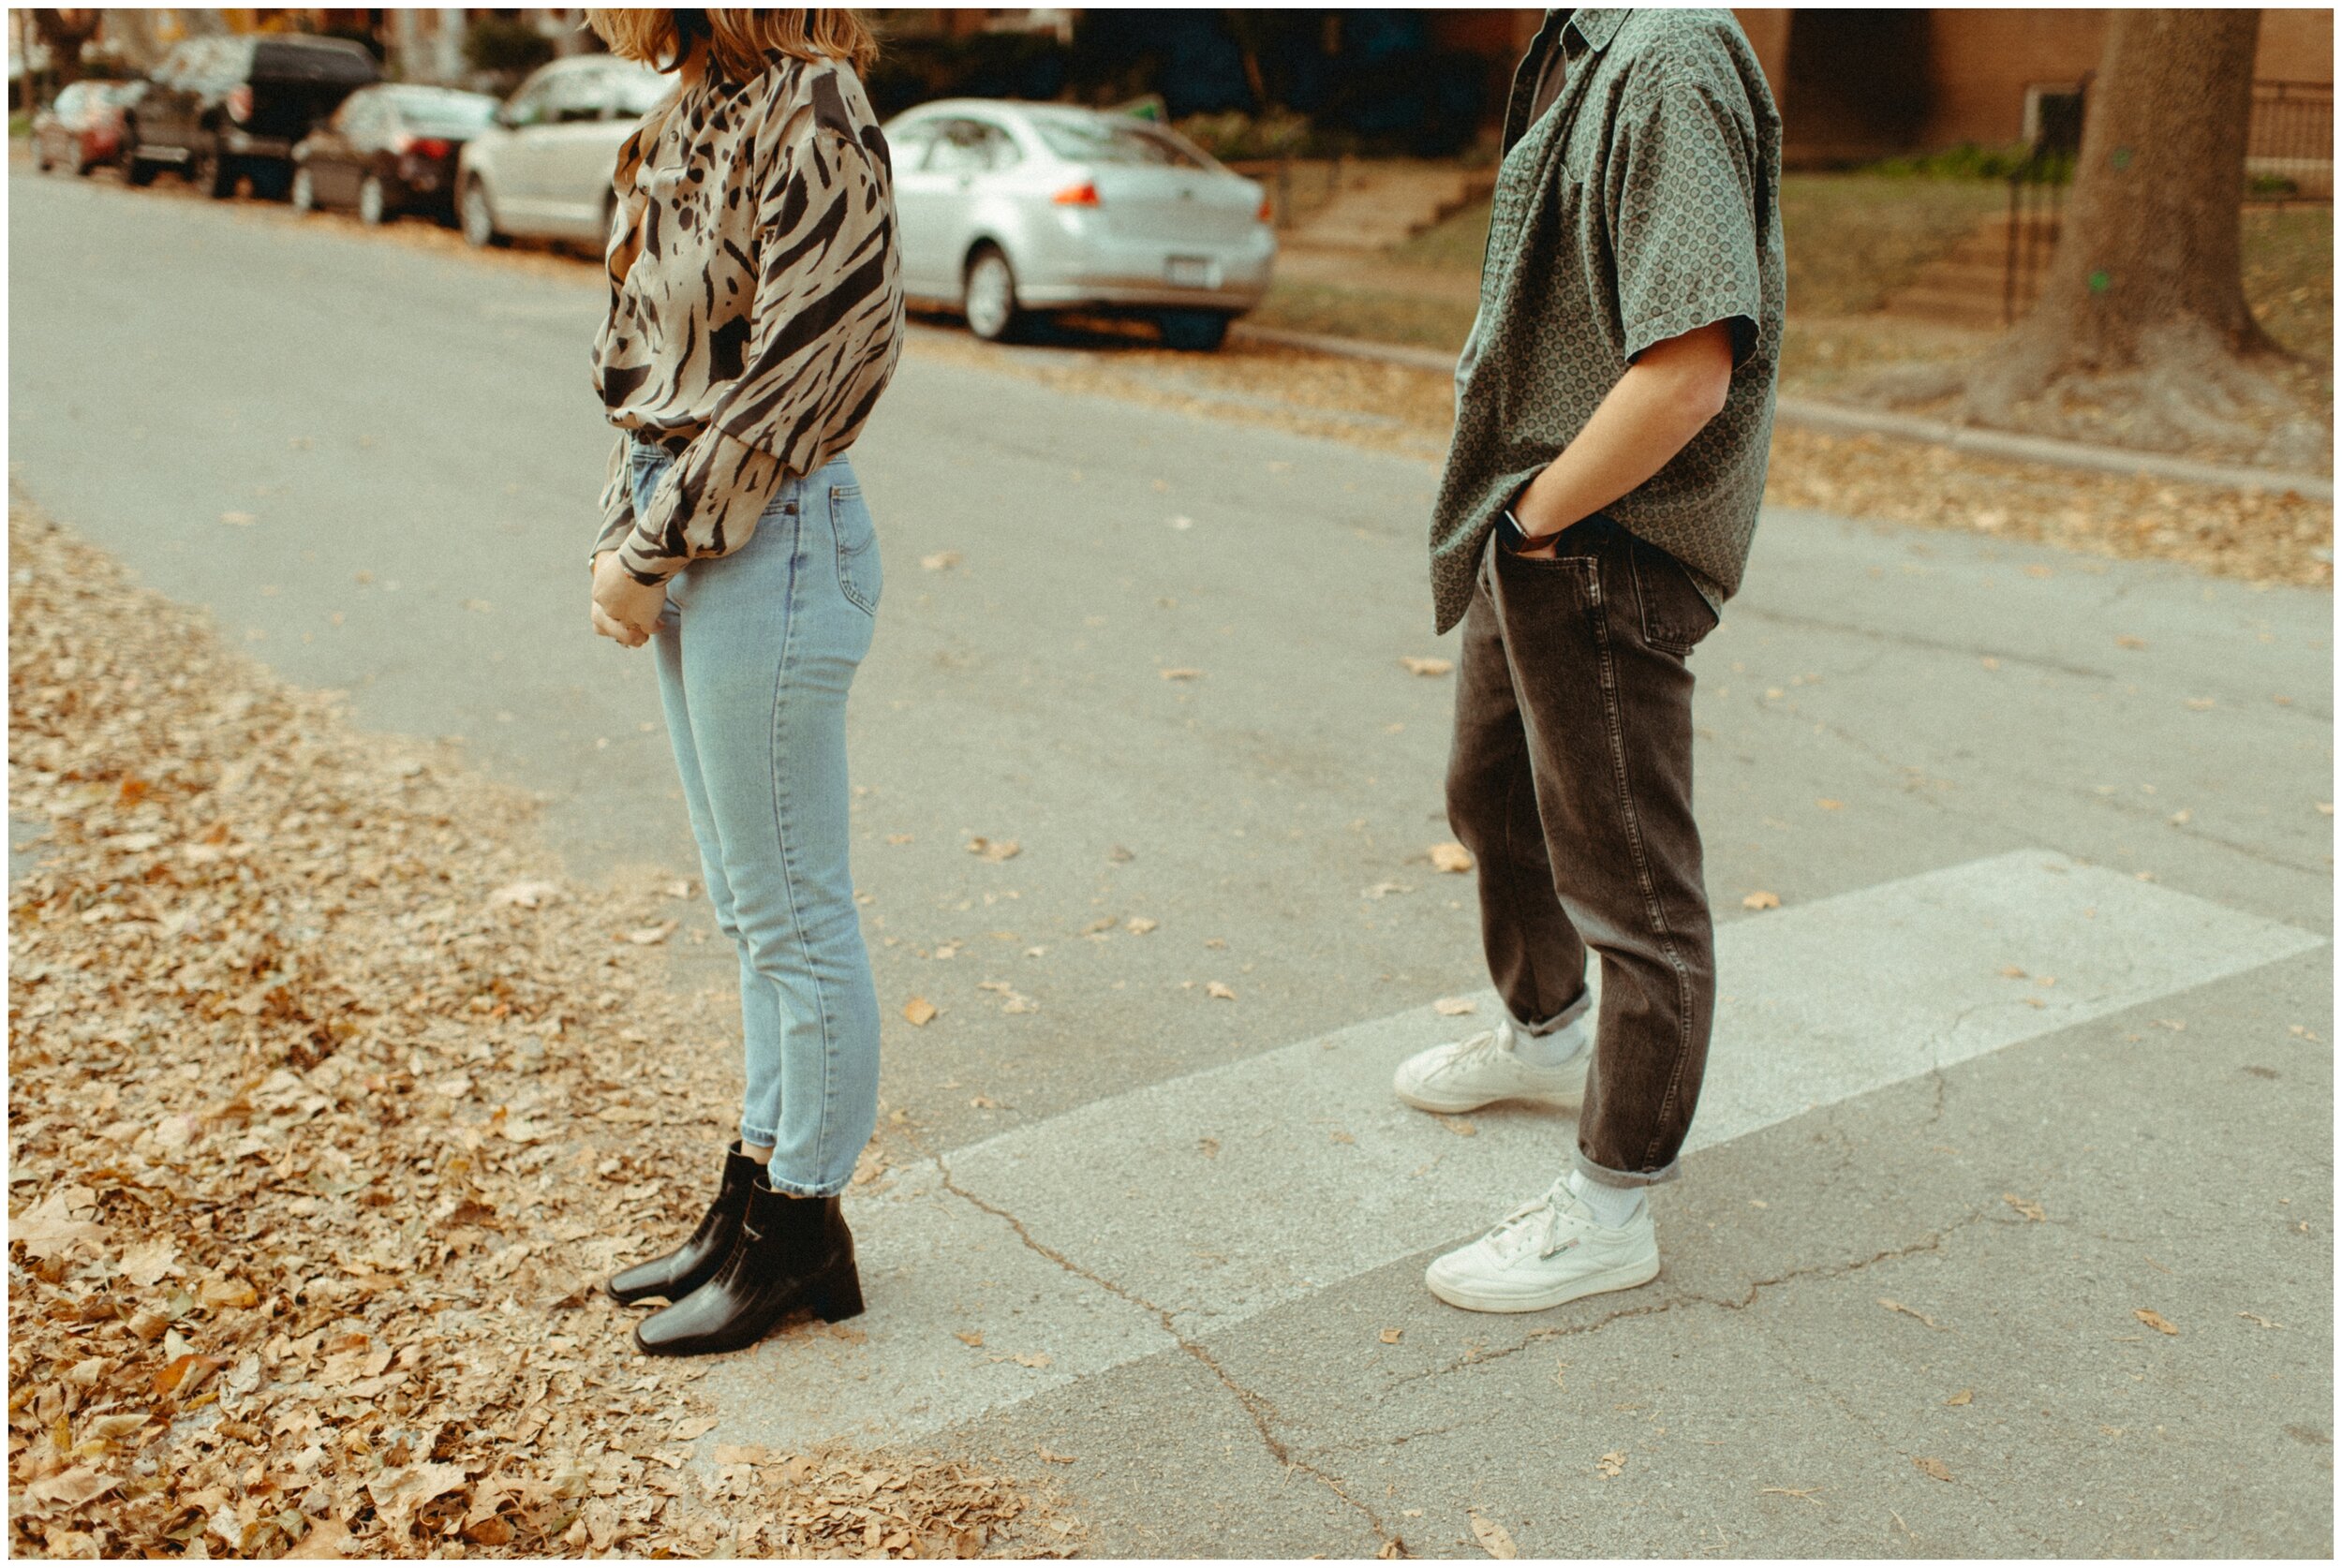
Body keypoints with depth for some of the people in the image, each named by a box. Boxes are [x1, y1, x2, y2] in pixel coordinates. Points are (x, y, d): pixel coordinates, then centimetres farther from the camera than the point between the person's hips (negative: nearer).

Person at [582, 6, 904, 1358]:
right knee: (752, 903, 17)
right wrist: (624, 536, 5)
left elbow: (801, 369, -19)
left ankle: (802, 1230, 18)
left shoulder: (809, 109, -15)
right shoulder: (691, 109, 11)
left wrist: (653, 549, -13)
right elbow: (647, 350, 14)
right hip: (689, 543, 9)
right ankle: (761, 1185, 31)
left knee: (794, 911, 3)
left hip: (773, 545, -9)